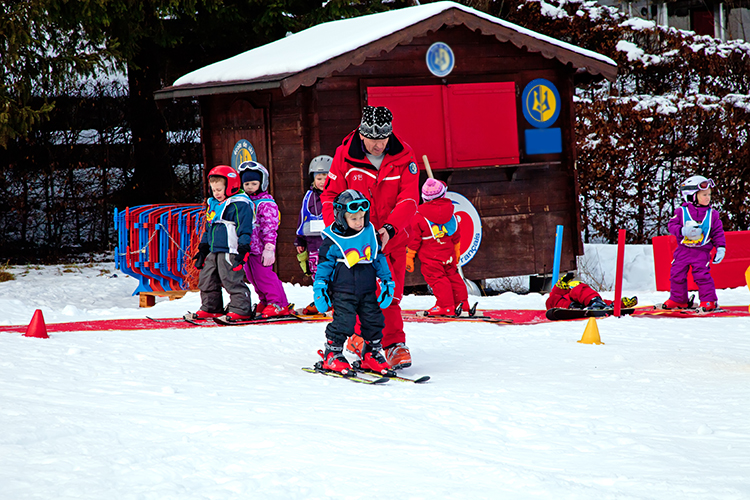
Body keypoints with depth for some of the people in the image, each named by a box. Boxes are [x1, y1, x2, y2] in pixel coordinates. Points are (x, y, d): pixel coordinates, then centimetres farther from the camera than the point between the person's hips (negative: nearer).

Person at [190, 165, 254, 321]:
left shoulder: (240, 205, -8)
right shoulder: (213, 205, 20)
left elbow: (245, 229, -11)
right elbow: (208, 229, 27)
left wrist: (242, 250, -17)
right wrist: (203, 249, 24)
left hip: (229, 251, -9)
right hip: (213, 252, 9)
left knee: (232, 280, -11)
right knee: (206, 279, 11)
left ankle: (241, 309, -7)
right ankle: (211, 308, 21)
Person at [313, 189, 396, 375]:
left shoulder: (370, 233, 6)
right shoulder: (333, 240, -7)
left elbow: (379, 258, 16)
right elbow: (324, 264, 0)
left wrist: (387, 281, 15)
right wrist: (320, 288, -2)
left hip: (367, 290, 5)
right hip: (343, 291, -5)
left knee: (374, 321, 4)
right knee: (343, 322, -12)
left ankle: (372, 353, 18)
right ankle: (332, 354, 3)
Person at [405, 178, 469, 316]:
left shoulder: (419, 218, -12)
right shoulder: (450, 215, 3)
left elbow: (413, 239, -7)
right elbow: (456, 238, 15)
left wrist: (409, 258, 1)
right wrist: (457, 253, 29)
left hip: (431, 258, -5)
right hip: (448, 256, 5)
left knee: (437, 278, -3)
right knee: (452, 276, 17)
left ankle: (446, 306, -9)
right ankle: (462, 302, 21)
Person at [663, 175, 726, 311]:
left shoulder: (712, 214, 2)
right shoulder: (682, 211, -3)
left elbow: (718, 232, 6)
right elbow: (672, 225, -4)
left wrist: (721, 247, -3)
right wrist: (683, 231, -22)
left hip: (702, 252, -1)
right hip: (683, 251, 1)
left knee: (702, 275, -10)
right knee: (677, 274, 5)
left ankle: (708, 300, 3)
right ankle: (678, 299, 22)